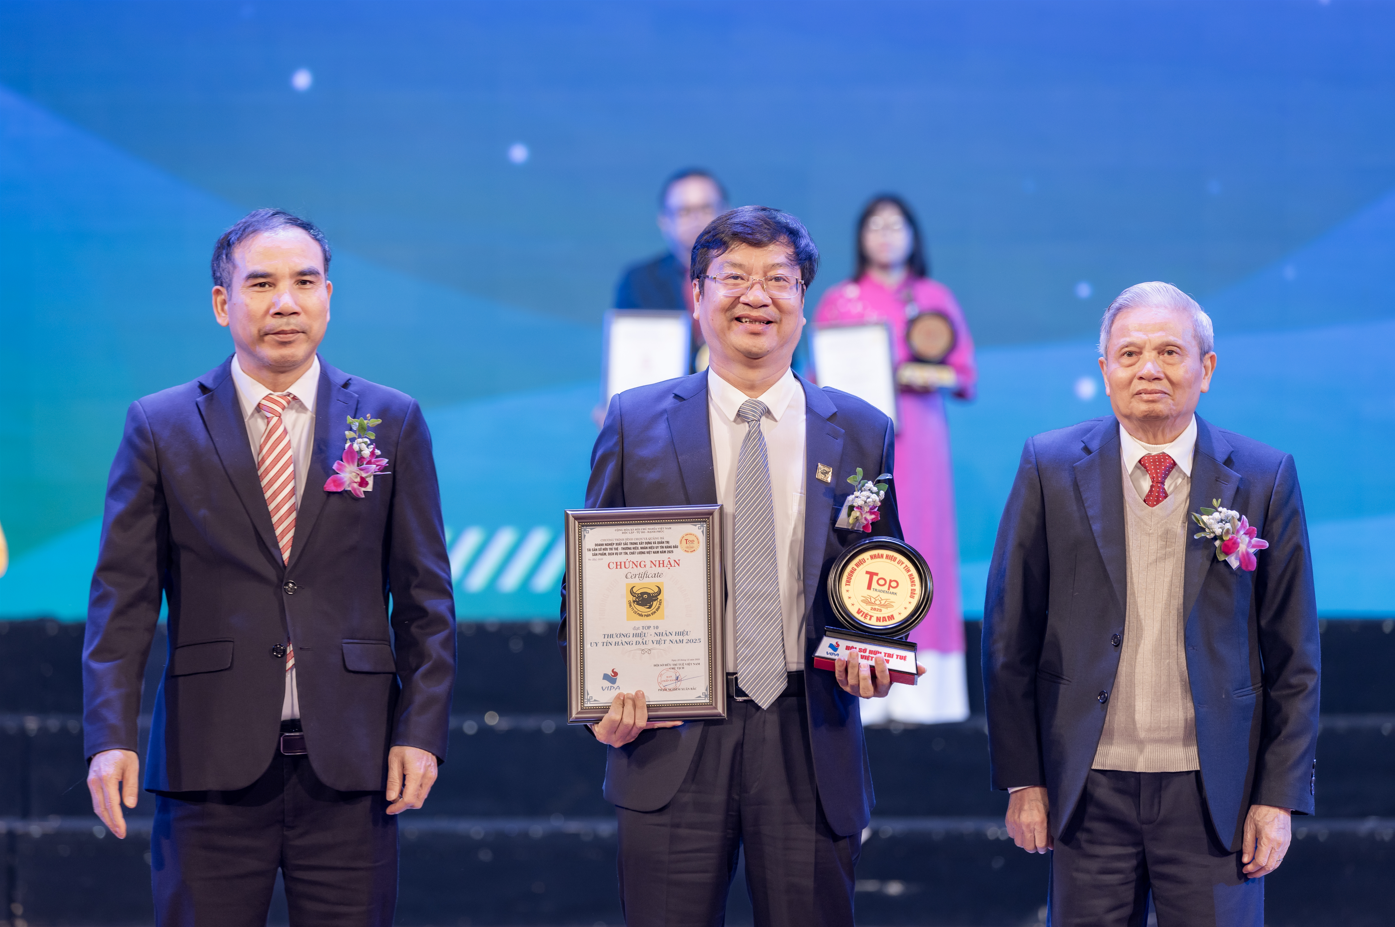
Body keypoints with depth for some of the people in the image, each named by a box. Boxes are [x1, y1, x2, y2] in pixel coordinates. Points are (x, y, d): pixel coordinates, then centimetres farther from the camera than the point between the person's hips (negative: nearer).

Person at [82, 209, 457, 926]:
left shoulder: (392, 422, 8)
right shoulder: (160, 428, 5)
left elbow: (425, 597, 7)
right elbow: (122, 597, 2)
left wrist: (422, 731, -2)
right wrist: (111, 736, -9)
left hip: (350, 762, 1)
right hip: (212, 759, -1)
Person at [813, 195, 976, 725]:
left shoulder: (936, 298, 11)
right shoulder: (838, 301, 10)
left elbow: (965, 376, 8)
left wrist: (933, 376, -12)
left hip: (919, 440, 1)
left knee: (919, 550, -5)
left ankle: (919, 692, -4)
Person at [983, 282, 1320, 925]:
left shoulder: (1264, 479, 2)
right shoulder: (1051, 468, 2)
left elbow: (1293, 655, 3)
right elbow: (1010, 636, 4)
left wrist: (1281, 795, -2)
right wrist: (1022, 780, 0)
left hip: (1214, 793, 0)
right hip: (1090, 791, 0)